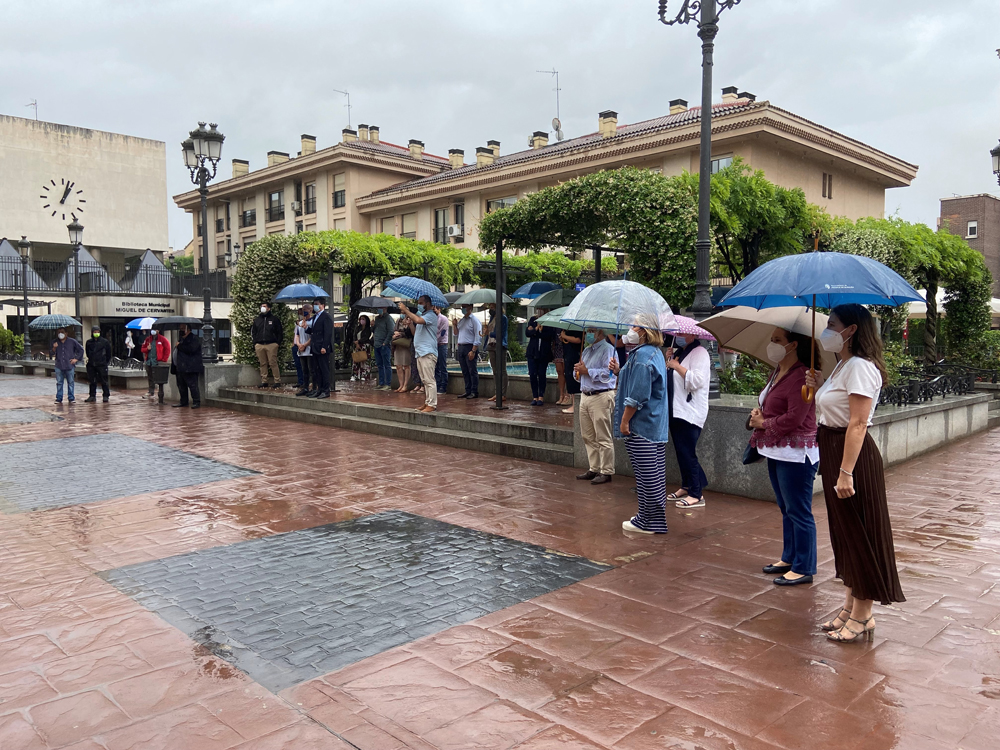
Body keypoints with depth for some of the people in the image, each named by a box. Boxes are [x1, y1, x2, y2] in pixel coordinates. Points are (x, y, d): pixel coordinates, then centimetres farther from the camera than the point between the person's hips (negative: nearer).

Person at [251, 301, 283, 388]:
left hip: (271, 345, -4)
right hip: (259, 345, 4)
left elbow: (279, 332, 8)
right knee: (263, 364, 4)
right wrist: (255, 344, 8)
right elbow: (253, 333, 20)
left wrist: (278, 343, -2)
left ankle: (277, 381, -6)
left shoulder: (274, 319, 8)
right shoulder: (257, 320, 18)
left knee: (273, 363, -9)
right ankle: (264, 382, 8)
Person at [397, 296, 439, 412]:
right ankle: (427, 403, 16)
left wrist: (406, 310, -16)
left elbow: (418, 320, -27)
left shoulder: (431, 315, -7)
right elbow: (415, 333, 20)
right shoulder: (421, 315, 23)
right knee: (425, 381, 12)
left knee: (429, 380, -10)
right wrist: (409, 320, 9)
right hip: (420, 353, 10)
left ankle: (432, 405, -10)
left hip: (428, 353, -10)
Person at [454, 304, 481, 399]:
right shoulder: (460, 320, 18)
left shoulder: (474, 320, -5)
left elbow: (478, 337, -11)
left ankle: (474, 392, -2)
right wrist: (455, 325, 7)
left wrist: (473, 351, -19)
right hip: (460, 347, 7)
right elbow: (456, 336, 22)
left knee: (473, 371, -4)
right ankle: (468, 391, 14)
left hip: (470, 347, -7)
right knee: (465, 372, 9)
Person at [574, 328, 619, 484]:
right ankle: (593, 469, 20)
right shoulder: (587, 350, 20)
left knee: (603, 438, -4)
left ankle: (606, 472, 2)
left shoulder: (608, 349, -8)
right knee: (588, 437, 11)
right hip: (585, 395, 9)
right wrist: (578, 370, 0)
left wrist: (587, 371, -14)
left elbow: (607, 373, -21)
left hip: (601, 397, -9)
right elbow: (578, 373, 24)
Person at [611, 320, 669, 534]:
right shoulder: (655, 352, 15)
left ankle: (647, 522, 5)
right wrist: (619, 371, 11)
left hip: (642, 426, -11)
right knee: (653, 475, 15)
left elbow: (637, 395, -22)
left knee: (647, 475, -3)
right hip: (656, 425, 11)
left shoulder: (642, 355, -18)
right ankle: (649, 518, 25)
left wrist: (624, 421, -15)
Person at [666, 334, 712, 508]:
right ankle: (686, 487, 23)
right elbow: (669, 376, 19)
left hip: (690, 413, -9)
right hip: (676, 410, 9)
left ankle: (696, 495, -4)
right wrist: (669, 361, 4)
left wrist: (677, 366, -17)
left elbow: (697, 381, -22)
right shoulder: (679, 353, 18)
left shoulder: (699, 353, -9)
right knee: (681, 452, 13)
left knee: (688, 453, -9)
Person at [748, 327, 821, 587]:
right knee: (786, 509, 20)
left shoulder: (801, 376, -18)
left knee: (798, 512, -1)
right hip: (777, 452, 10)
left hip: (795, 454, -10)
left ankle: (804, 568, 9)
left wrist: (763, 423, -11)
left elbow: (794, 417, -23)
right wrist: (759, 414, 0)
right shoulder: (777, 372, 11)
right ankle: (789, 558, 32)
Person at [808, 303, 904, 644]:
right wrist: (817, 390, 4)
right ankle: (851, 607, 28)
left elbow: (858, 423, -23)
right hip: (833, 452, 10)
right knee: (845, 532, 16)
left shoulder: (859, 367, -17)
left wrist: (846, 472, -26)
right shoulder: (842, 365, 13)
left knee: (859, 533, 0)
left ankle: (862, 617, 12)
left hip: (854, 456, -10)